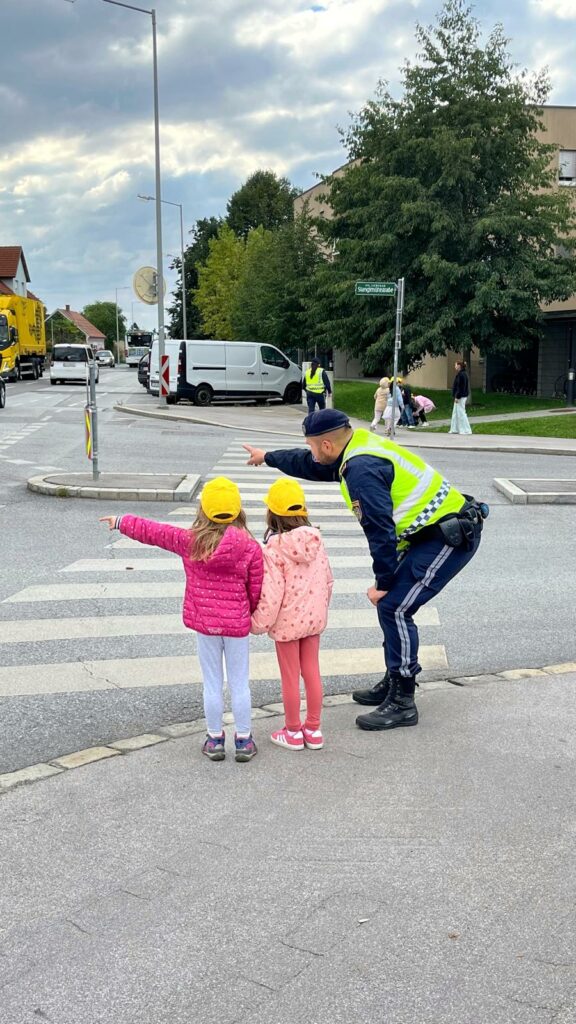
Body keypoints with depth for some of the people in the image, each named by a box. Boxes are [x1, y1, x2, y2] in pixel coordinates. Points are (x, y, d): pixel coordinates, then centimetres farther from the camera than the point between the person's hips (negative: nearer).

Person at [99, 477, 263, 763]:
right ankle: (244, 740, 18)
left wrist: (121, 522, 20)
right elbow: (256, 591, -7)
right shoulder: (251, 547, -12)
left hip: (204, 623, 1)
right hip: (237, 624, -1)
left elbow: (152, 531, 5)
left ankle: (215, 739, 22)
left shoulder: (190, 541, -7)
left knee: (212, 683, 12)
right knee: (239, 684, 10)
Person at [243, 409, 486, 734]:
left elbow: (380, 529, -22)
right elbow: (310, 465, 28)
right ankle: (394, 683, 27)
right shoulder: (358, 448, 9)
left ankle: (402, 703, -2)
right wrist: (268, 457, 40)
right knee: (391, 604, 15)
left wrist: (383, 582, -11)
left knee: (393, 607, -11)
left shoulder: (362, 469, -23)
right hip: (437, 532, 10)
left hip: (451, 537, -10)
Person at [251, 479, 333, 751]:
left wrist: (259, 623, -7)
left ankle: (293, 732, 22)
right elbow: (327, 579, 4)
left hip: (287, 622, -5)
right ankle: (313, 729, 25)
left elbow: (270, 593, -21)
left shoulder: (274, 548, -21)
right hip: (314, 618, 5)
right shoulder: (315, 540, -5)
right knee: (312, 672, 15)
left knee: (290, 677, 9)